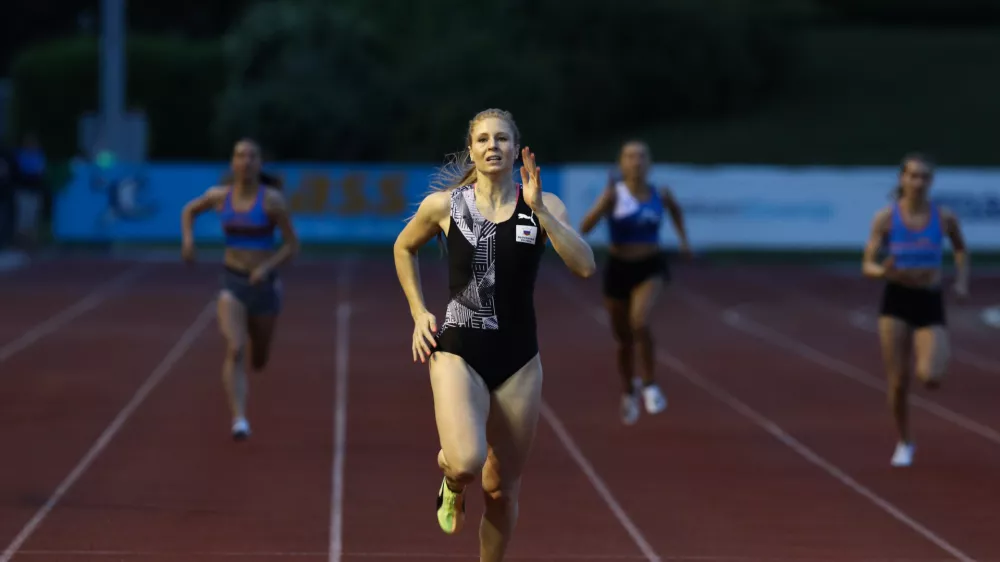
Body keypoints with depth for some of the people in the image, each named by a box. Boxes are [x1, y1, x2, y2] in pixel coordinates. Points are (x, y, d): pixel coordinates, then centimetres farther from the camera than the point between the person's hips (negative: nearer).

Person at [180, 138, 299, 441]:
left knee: (259, 361, 17)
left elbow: (292, 245, -7)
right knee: (235, 351, -24)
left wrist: (267, 267, -23)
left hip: (263, 283, 0)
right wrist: (188, 239, 0)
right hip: (232, 284, 0)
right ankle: (239, 420, -30)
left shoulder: (272, 199, -11)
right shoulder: (219, 195, -2)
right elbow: (189, 210, 18)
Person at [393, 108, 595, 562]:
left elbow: (585, 266, -16)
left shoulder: (544, 205, -1)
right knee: (466, 461, -25)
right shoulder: (443, 204, -1)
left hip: (518, 358, 2)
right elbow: (404, 249, 18)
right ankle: (452, 485, 13)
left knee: (502, 488, 8)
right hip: (458, 352, -2)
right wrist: (418, 312, 8)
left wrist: (539, 209, -21)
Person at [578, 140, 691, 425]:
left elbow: (676, 210, 23)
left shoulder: (660, 194, -3)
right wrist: (605, 202, -34)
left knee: (640, 323, -28)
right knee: (623, 339, 13)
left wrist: (683, 240, 14)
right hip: (619, 268, 0)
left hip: (650, 267, 0)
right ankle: (629, 392, 41)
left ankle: (650, 385, -9)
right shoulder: (614, 193, -11)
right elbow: (585, 227, -21)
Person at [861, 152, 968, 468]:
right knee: (898, 383, -1)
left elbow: (960, 250, 18)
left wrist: (962, 281, 2)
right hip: (896, 302, 0)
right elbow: (867, 267, -6)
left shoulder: (944, 217, -3)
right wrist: (883, 271, -28)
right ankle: (904, 444, 23)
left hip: (931, 303, 0)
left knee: (931, 379, -18)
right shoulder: (885, 218, -7)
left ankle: (930, 361, 21)